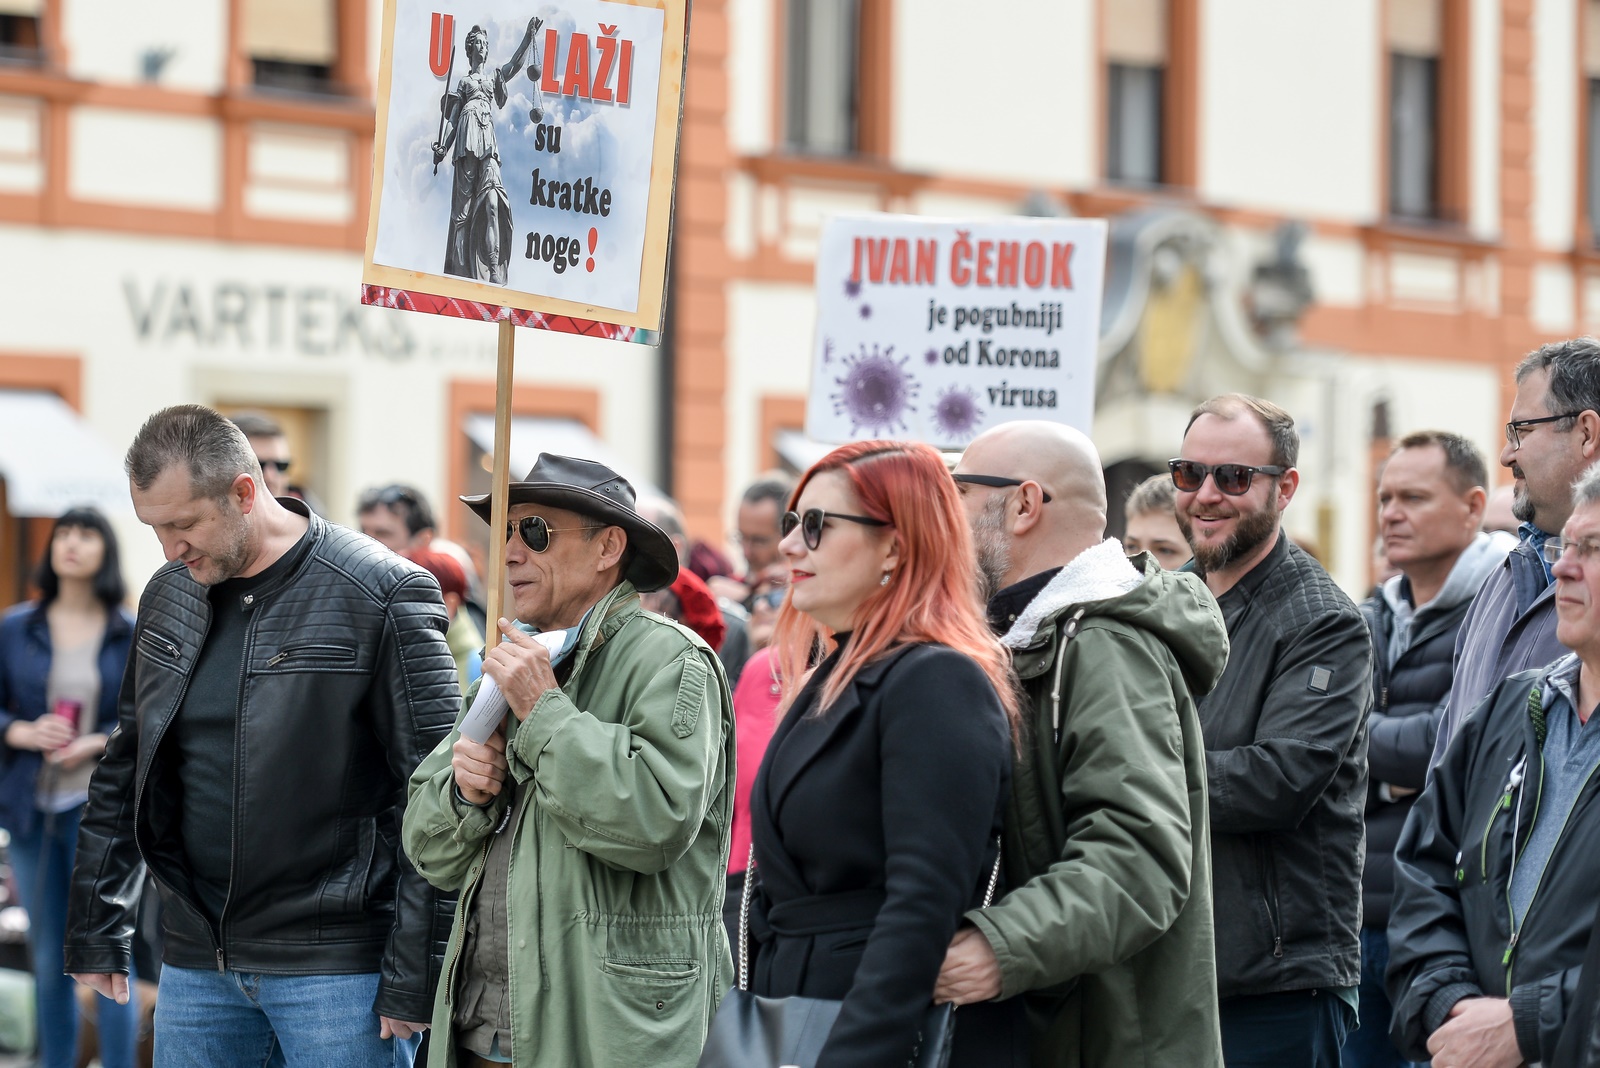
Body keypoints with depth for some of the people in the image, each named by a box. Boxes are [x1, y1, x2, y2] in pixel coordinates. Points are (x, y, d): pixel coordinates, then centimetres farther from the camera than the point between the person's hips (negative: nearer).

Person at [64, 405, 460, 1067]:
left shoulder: (382, 597, -10)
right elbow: (124, 775, 19)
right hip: (196, 963, 6)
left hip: (335, 964, -6)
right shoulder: (169, 597, 10)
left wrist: (414, 978, -13)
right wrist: (96, 932, 16)